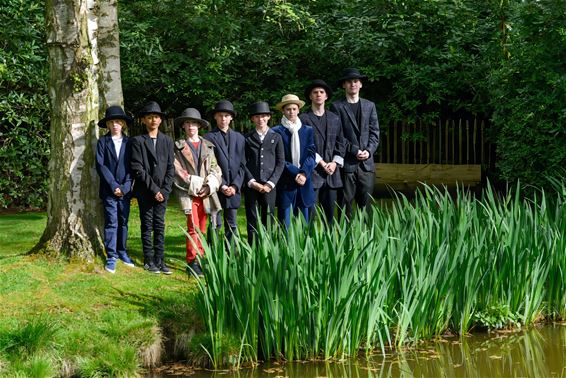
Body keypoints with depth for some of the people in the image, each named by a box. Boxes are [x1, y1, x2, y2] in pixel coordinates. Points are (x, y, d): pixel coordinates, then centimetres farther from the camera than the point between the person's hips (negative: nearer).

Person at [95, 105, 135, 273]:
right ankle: (111, 257, -2)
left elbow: (131, 167, 4)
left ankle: (122, 252, 20)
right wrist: (113, 185, -10)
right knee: (111, 222, -5)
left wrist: (125, 187, -7)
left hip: (125, 189, 2)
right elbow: (100, 165, -3)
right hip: (108, 190, -2)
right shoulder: (103, 142, 3)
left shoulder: (129, 143, 6)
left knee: (123, 222, 8)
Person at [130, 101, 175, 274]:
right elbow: (137, 169, -8)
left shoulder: (167, 141, 9)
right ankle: (149, 260, 7)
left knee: (160, 226, 4)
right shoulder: (138, 141, -2)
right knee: (147, 226, 2)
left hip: (162, 191, 3)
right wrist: (153, 189, -12)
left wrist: (165, 189, -4)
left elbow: (170, 167, 8)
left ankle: (160, 260, 7)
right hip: (145, 191, -3)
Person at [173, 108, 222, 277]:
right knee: (193, 227, -11)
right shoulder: (178, 147, 5)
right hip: (188, 192, -3)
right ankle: (191, 262, -7)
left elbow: (215, 168, 10)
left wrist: (209, 186, -6)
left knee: (202, 228, 7)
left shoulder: (208, 146, 14)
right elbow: (177, 171, -3)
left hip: (205, 193, 4)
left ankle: (200, 259, 14)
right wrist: (193, 185, -11)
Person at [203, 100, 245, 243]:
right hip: (215, 188, -4)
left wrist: (235, 186, -4)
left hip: (234, 189, 4)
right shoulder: (209, 138, -1)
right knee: (215, 225, -1)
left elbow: (242, 164, 9)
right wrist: (221, 186, -11)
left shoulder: (239, 138, 12)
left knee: (232, 225, 7)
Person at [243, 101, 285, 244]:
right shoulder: (247, 139, 8)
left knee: (268, 221, 1)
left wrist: (270, 183, -5)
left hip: (269, 186, 0)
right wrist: (252, 182, -7)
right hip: (251, 185, 0)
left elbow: (281, 163, 5)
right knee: (252, 222, -1)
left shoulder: (276, 137, 9)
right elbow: (243, 163, 5)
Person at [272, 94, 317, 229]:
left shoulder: (307, 130, 10)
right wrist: (295, 173, -13)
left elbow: (311, 154, 5)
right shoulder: (277, 131, -2)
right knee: (285, 224, -1)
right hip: (285, 183, -3)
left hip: (304, 181, 3)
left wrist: (304, 173, -11)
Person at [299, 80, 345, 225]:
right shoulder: (304, 119, 1)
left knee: (330, 214, 6)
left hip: (332, 172, 5)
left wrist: (335, 163, 0)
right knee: (309, 214, -7)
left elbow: (340, 143, 15)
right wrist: (321, 163, -10)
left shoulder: (335, 119, 16)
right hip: (312, 172, -5)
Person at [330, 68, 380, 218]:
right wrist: (354, 151, -12)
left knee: (365, 204, 4)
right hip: (347, 163, -3)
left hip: (366, 162, 3)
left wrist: (369, 151, -6)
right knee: (345, 203, -2)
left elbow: (374, 132, 11)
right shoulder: (337, 107, 2)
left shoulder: (369, 106, 15)